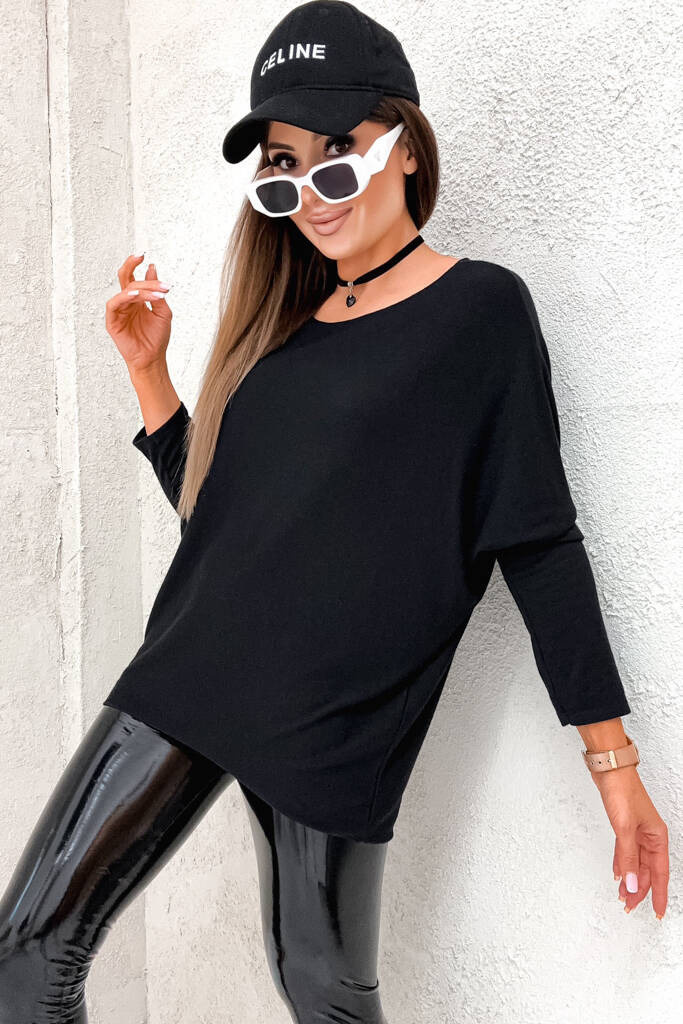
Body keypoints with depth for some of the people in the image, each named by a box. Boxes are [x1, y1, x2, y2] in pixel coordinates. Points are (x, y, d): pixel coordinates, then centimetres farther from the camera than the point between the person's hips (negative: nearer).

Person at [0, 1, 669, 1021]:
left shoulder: (482, 307, -5)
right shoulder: (283, 315, 13)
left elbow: (540, 542, -7)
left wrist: (615, 762, -7)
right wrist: (147, 368, 8)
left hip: (332, 720, -5)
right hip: (193, 673, 6)